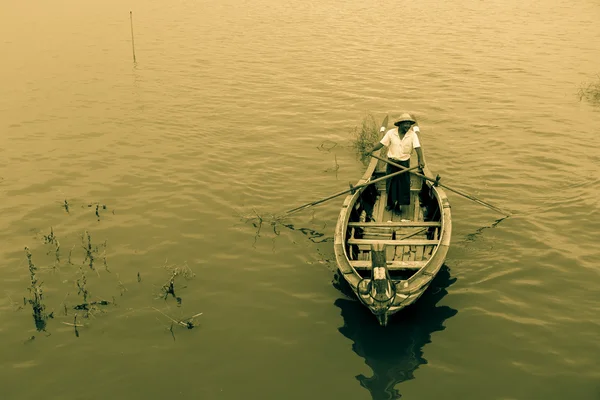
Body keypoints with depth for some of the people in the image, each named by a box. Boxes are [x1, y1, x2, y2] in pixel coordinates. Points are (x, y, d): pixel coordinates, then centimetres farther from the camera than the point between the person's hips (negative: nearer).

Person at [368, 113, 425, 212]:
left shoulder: (412, 135, -7)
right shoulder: (391, 133, -6)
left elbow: (417, 147, -16)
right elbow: (381, 143, -7)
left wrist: (421, 160, -31)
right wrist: (372, 150, -23)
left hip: (404, 163, 0)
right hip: (392, 162, 0)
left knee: (403, 184, 3)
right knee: (391, 183, 9)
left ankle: (399, 204, 18)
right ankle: (391, 202, 26)